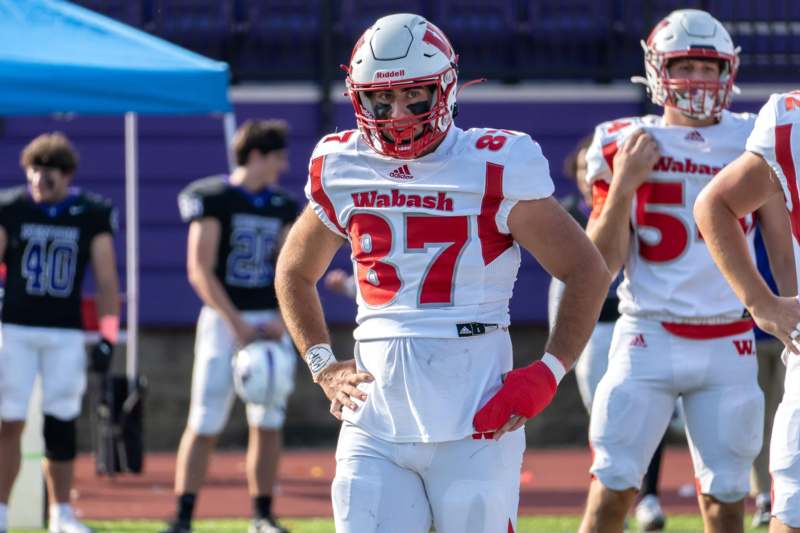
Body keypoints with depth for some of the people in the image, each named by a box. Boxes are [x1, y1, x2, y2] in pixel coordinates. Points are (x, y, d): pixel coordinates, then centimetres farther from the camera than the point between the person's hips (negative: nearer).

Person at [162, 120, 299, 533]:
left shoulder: (283, 206, 9)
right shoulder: (213, 199, -7)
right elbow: (200, 271, -11)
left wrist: (281, 320, -7)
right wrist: (238, 325, -15)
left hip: (270, 323, 5)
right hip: (224, 318, -5)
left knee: (269, 422, 3)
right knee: (204, 424, -6)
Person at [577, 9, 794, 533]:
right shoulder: (626, 146, 1)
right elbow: (602, 263, -2)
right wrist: (623, 184, -12)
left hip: (728, 346, 1)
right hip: (649, 338, -1)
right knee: (613, 486, -6)